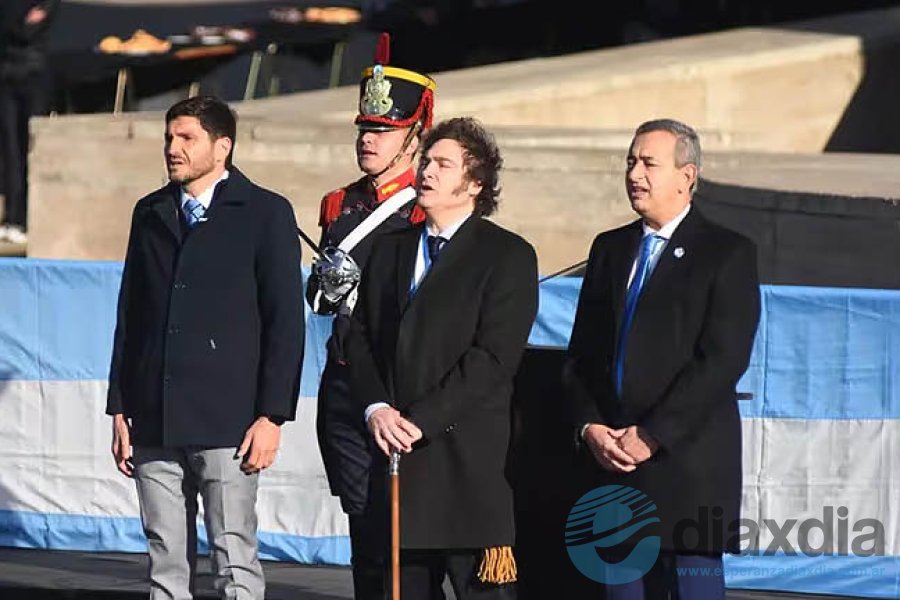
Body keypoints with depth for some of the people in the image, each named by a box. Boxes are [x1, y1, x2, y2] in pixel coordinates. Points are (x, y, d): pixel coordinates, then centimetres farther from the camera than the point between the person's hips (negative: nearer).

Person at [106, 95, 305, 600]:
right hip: (153, 421, 5)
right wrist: (120, 408, 11)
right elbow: (130, 315, 17)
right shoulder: (150, 213, 15)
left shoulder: (266, 213, 0)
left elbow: (286, 322, -3)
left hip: (225, 423, -5)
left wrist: (273, 416, -10)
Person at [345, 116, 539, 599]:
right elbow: (360, 337, 13)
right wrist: (375, 408, -5)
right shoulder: (390, 250, 18)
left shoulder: (508, 255, -1)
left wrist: (421, 420, -15)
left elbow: (493, 356, -10)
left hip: (468, 455, -6)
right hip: (395, 452, 6)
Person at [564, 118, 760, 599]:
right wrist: (590, 427, -2)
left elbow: (723, 359, -11)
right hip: (613, 457, 5)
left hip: (688, 463, -5)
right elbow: (580, 354, 15)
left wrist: (651, 435, -14)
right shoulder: (609, 249, 17)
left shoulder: (728, 253, -2)